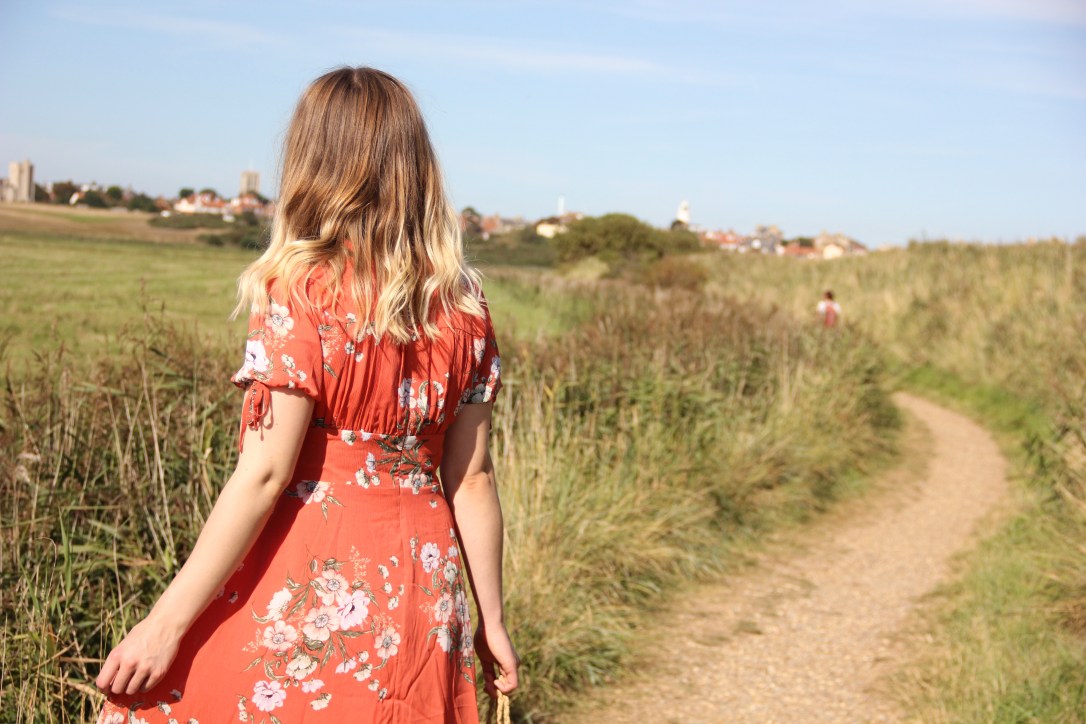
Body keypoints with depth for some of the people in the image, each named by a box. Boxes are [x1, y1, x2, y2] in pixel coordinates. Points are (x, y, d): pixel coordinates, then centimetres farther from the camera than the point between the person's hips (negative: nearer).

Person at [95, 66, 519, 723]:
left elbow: (265, 473, -17)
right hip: (421, 595, 5)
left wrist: (167, 621, -12)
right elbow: (472, 477, 4)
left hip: (307, 587, -5)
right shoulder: (463, 304, 2)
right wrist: (492, 620, 12)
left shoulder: (302, 292, -13)